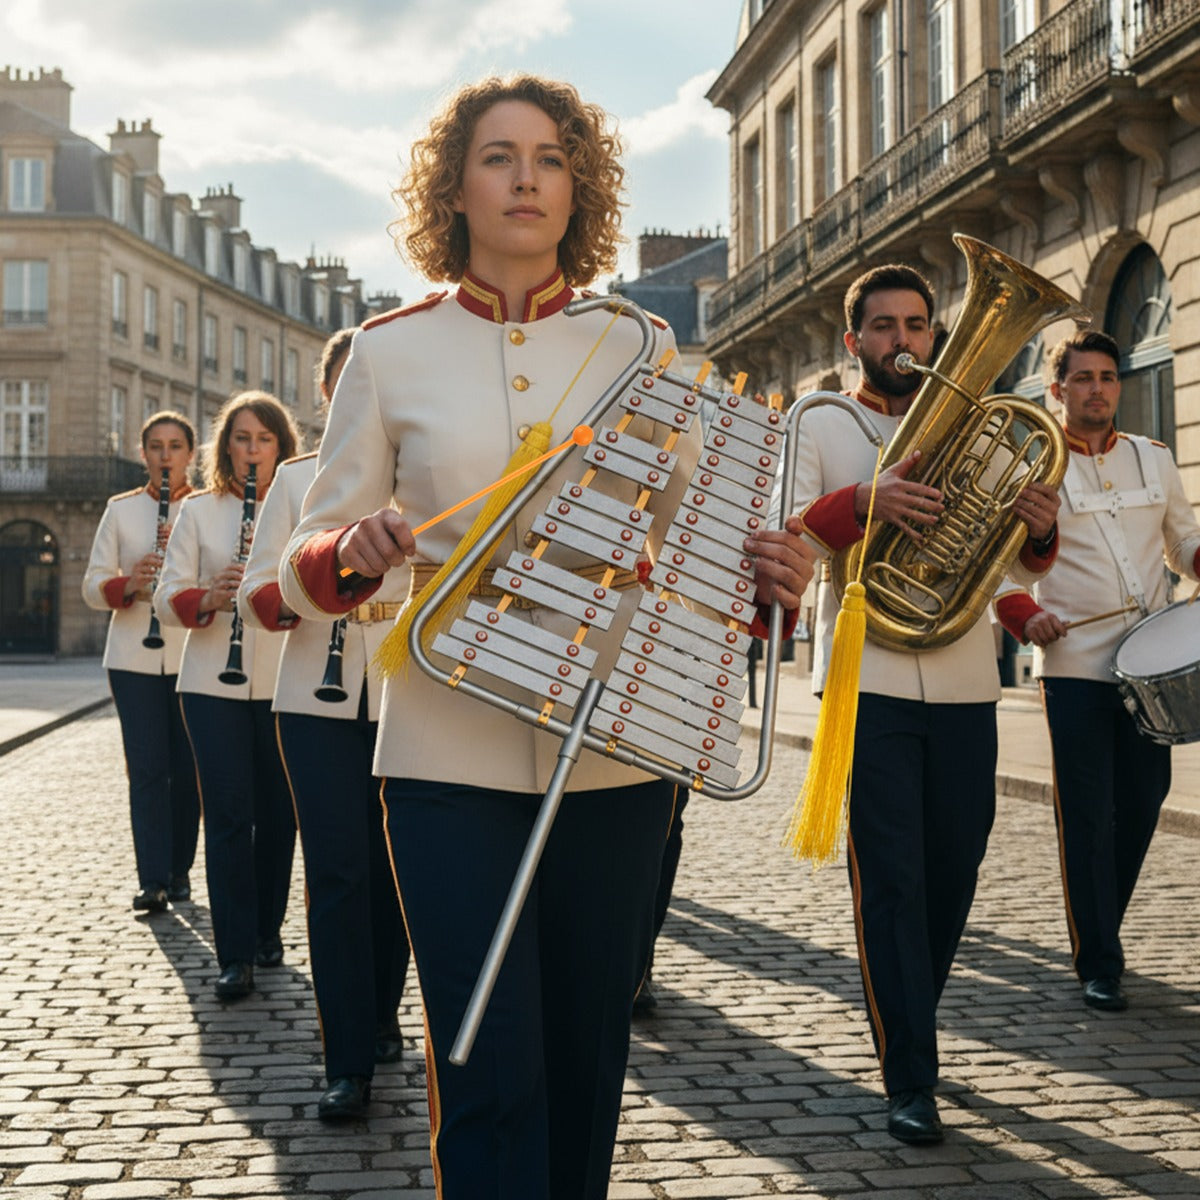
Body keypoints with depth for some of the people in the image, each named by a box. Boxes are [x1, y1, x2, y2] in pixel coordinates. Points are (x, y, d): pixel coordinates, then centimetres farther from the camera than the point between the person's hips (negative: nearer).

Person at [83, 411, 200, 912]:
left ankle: (179, 871, 16)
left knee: (187, 769, 3)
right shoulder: (121, 509, 9)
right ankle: (152, 880, -6)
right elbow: (93, 586, 6)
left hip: (193, 656, 0)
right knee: (147, 768, -5)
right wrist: (129, 585, -15)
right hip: (134, 658, 0)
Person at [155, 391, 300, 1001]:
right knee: (229, 814, -5)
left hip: (284, 680, 1)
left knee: (278, 813, 7)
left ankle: (268, 930, 25)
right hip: (213, 681, -1)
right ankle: (235, 956, -1)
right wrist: (208, 597, -20)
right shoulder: (198, 511, 6)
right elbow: (168, 596, 1)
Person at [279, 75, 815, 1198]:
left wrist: (759, 568, -11)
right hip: (452, 753, -2)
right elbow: (303, 570, 4)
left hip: (615, 751, 2)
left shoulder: (638, 349, 7)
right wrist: (352, 554, -20)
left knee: (587, 1060, 12)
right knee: (489, 1075, -5)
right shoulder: (389, 352, 3)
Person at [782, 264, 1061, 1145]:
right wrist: (860, 502, -26)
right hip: (868, 682, -4)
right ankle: (910, 1080, -1)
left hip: (965, 682, 4)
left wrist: (1041, 528, -11)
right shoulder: (820, 427, 6)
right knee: (890, 878, -6)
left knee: (955, 867, 11)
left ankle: (907, 1021, 32)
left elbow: (1015, 559, 13)